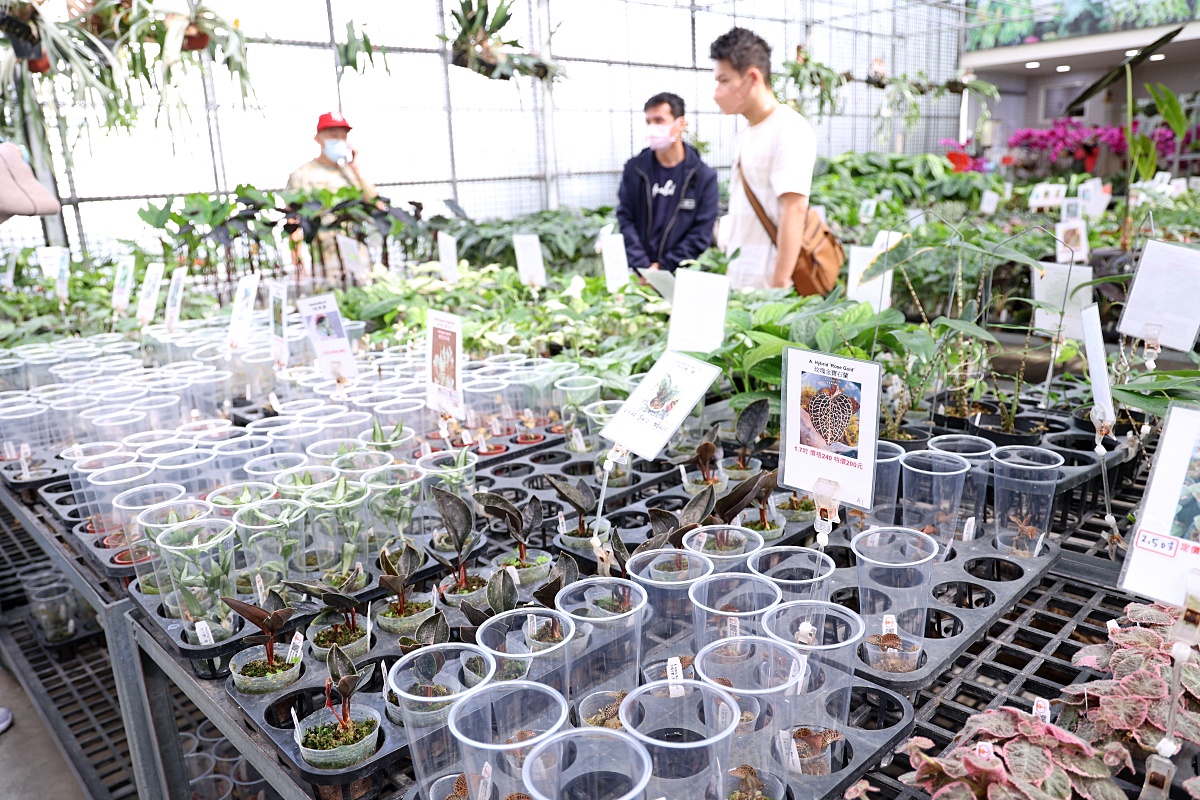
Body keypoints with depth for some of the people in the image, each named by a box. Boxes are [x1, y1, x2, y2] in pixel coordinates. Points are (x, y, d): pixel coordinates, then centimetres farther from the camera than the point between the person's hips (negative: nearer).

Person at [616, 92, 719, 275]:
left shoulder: (704, 176, 1)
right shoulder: (634, 169, 7)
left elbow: (701, 234, -3)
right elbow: (625, 220, 2)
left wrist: (663, 268, -10)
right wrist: (643, 268, -9)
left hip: (682, 275, -1)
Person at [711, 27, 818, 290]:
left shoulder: (790, 131, -11)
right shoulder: (745, 135, 15)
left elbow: (795, 209, -19)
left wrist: (779, 287, -24)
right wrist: (730, 274, 16)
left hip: (767, 282, -7)